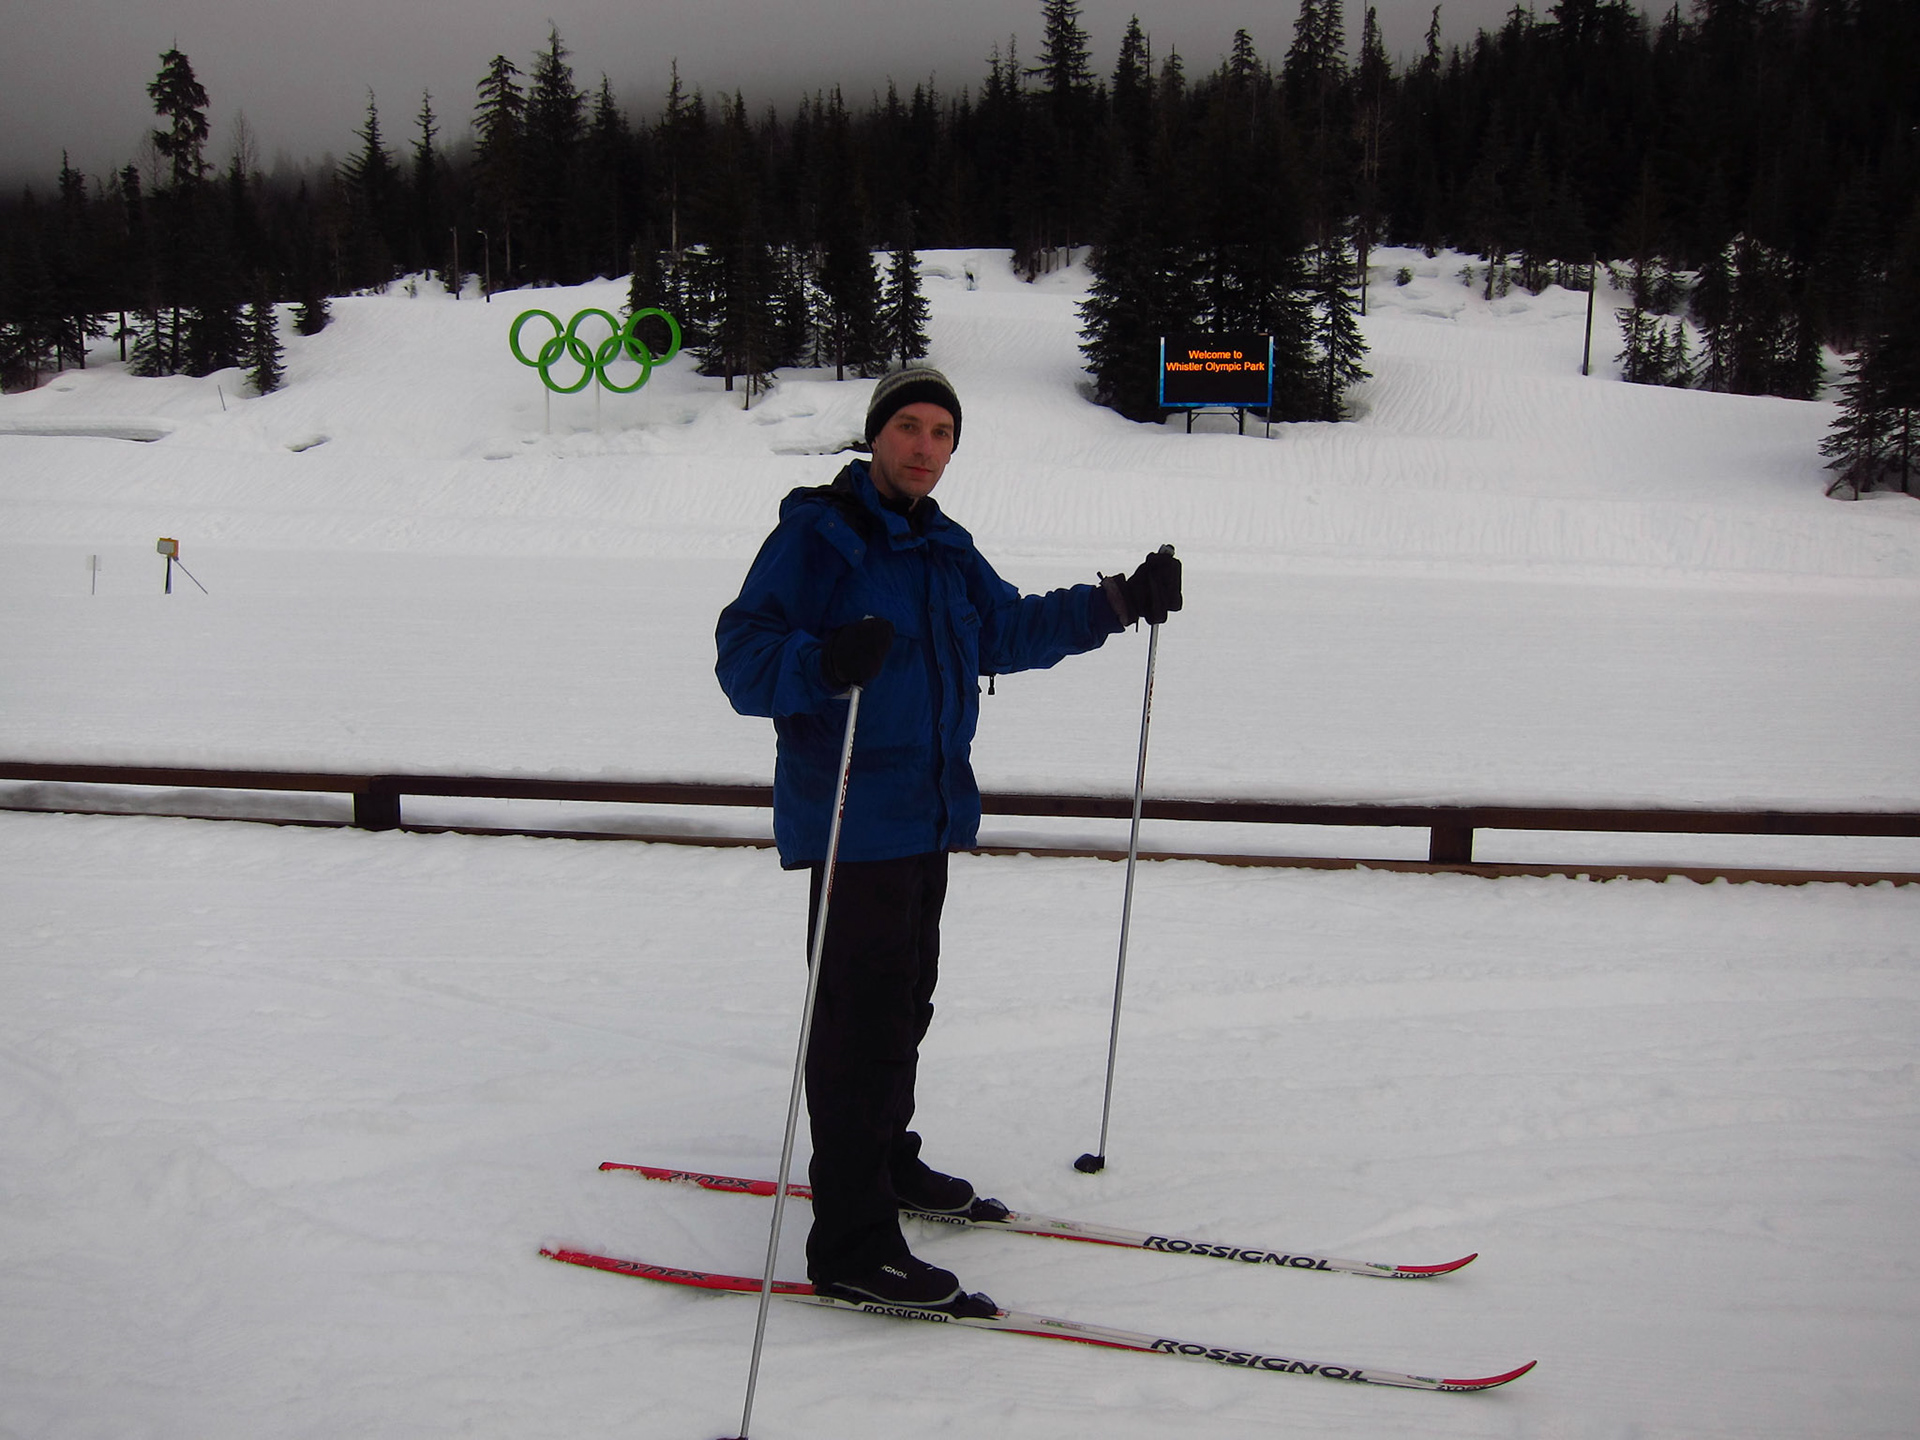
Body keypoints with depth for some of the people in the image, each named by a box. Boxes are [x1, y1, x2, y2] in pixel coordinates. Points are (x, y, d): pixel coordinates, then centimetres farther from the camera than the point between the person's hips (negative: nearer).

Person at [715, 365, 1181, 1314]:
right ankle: (851, 1241, -5)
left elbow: (1011, 629, 28)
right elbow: (743, 656, -19)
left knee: (902, 1003, 20)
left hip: (929, 813, 9)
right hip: (853, 816, -9)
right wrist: (824, 662, -39)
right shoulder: (815, 534, -10)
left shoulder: (944, 551, 16)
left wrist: (1120, 603, 20)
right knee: (864, 1019, -10)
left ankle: (884, 1160, 38)